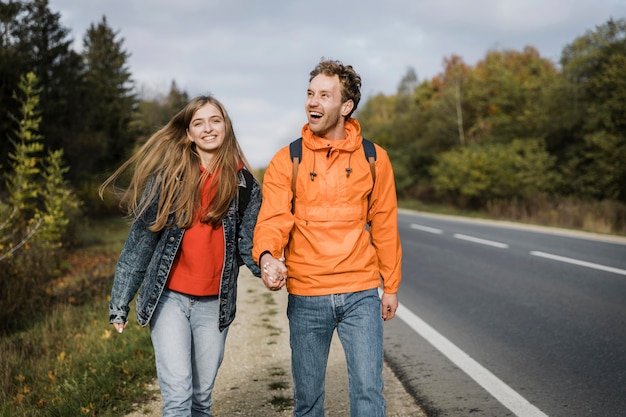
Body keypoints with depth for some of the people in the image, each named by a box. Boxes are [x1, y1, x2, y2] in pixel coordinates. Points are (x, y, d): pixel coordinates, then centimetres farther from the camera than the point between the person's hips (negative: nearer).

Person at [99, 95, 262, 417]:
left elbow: (248, 242, 3)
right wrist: (119, 303, -1)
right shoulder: (168, 176, -3)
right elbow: (140, 240, -1)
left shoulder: (244, 185, 4)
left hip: (215, 303, 2)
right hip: (168, 297, -2)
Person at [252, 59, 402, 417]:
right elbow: (273, 218, -11)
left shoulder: (374, 158, 3)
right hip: (305, 297, 0)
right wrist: (267, 255, -32)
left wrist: (391, 286, 9)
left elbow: (384, 226, 7)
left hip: (361, 294, 0)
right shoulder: (286, 161, 0)